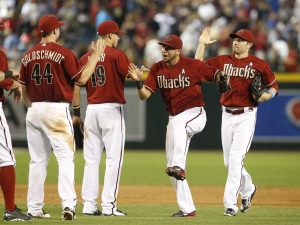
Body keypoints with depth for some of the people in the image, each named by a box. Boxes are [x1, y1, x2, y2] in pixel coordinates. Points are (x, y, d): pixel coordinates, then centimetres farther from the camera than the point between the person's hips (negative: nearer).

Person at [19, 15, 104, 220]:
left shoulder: (28, 56, 8)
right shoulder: (63, 53, -9)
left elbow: (24, 90, 12)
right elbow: (81, 79, -5)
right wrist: (95, 56, 4)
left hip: (34, 111, 5)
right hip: (57, 110, -5)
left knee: (37, 160, 10)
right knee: (65, 157, -6)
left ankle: (34, 209, 11)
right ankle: (68, 203, -19)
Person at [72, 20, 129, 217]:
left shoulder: (86, 57, 11)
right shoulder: (116, 54, -6)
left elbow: (76, 85, 10)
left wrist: (76, 112, 14)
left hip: (91, 109, 6)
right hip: (112, 109, -6)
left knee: (92, 159, 8)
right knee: (114, 158, -4)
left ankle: (89, 205, 5)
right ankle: (109, 205, -10)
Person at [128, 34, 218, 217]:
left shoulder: (192, 65, -10)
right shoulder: (157, 69, 3)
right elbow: (144, 95, -3)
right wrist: (139, 81, -23)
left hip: (195, 114, -6)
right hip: (174, 118, 6)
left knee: (178, 125, -42)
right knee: (173, 169, 3)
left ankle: (178, 166, -50)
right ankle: (187, 209, 10)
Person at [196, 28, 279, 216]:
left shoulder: (259, 65, -2)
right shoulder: (222, 61, 8)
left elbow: (274, 86, 6)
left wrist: (266, 95, -14)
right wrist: (202, 44, 1)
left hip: (246, 116, -5)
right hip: (227, 115, 5)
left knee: (236, 158, -14)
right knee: (229, 161, 11)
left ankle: (230, 203, -13)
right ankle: (248, 190, 36)